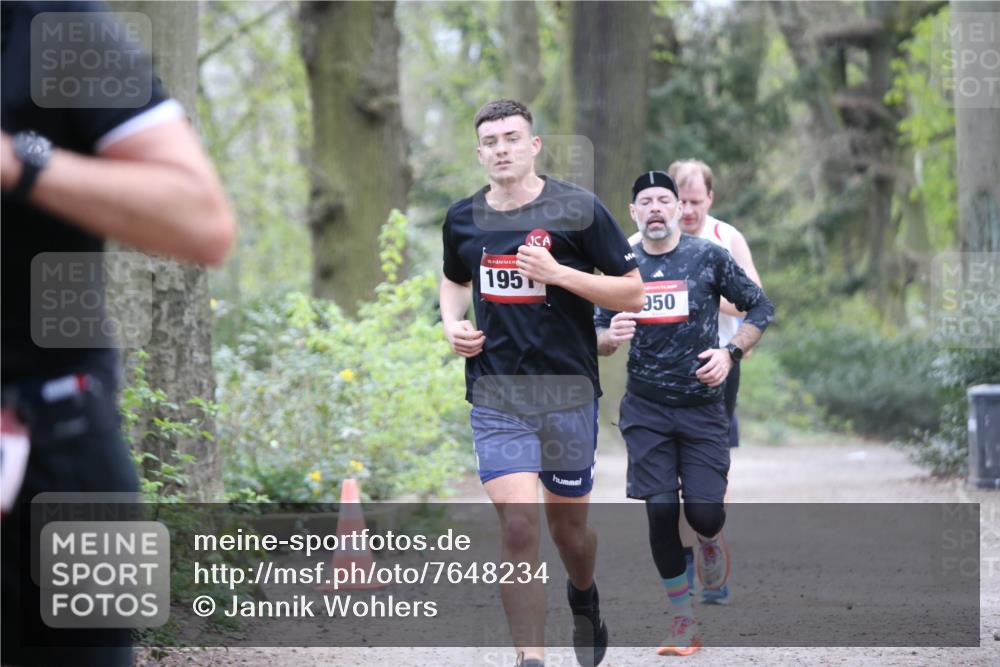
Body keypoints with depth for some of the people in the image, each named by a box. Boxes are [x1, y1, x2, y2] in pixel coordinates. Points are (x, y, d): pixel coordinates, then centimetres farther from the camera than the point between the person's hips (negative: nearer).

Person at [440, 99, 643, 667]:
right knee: (518, 521, -14)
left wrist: (559, 273, -17)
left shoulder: (578, 209, -6)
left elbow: (634, 292, -5)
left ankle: (585, 598, 47)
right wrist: (453, 322, 5)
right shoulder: (464, 219, 6)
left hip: (569, 392, -1)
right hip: (496, 398, 1)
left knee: (567, 522, 13)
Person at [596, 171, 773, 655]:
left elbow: (761, 309, 5)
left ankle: (712, 541, 30)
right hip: (646, 409, 2)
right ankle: (683, 620, 7)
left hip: (702, 404, -1)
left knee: (704, 512, -10)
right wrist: (610, 337, -13)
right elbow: (597, 334, 11)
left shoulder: (708, 256, -2)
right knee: (660, 510, -7)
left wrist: (730, 354, -9)